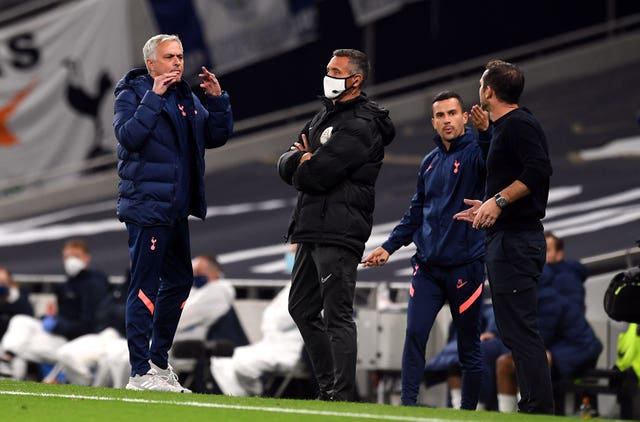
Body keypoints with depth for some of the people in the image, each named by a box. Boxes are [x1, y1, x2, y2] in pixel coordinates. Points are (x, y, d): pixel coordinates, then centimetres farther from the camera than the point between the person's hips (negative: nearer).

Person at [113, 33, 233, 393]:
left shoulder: (187, 99, 15)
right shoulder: (132, 95, -7)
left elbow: (217, 136, 12)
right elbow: (128, 136, -24)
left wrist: (217, 100, -1)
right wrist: (154, 97, -26)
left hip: (176, 210, 9)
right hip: (146, 206, -9)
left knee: (180, 281, 16)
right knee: (145, 286, -8)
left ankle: (159, 361, 29)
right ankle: (140, 373, -7)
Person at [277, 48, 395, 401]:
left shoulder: (361, 126, -13)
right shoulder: (324, 117, 20)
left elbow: (316, 176, -20)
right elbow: (285, 166, 13)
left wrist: (302, 168, 3)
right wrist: (305, 160, -10)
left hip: (338, 234, -10)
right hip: (311, 231, 10)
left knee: (336, 315, -12)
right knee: (302, 309, 15)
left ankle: (344, 395, -13)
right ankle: (328, 389, 21)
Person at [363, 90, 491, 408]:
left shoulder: (474, 152, -4)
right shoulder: (430, 162, 14)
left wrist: (486, 132, -47)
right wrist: (389, 247, 14)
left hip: (465, 267, -5)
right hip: (428, 266, 5)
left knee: (468, 344, 3)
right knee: (414, 334, -6)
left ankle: (469, 410, 11)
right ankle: (408, 403, -4)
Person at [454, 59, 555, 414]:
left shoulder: (519, 124, -10)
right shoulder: (504, 127, 21)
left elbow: (538, 170, -22)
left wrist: (499, 200, -23)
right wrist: (490, 208, 31)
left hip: (515, 241, -11)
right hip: (506, 240, 11)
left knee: (520, 329, -14)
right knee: (513, 330, 11)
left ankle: (539, 408, -17)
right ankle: (535, 408, 12)